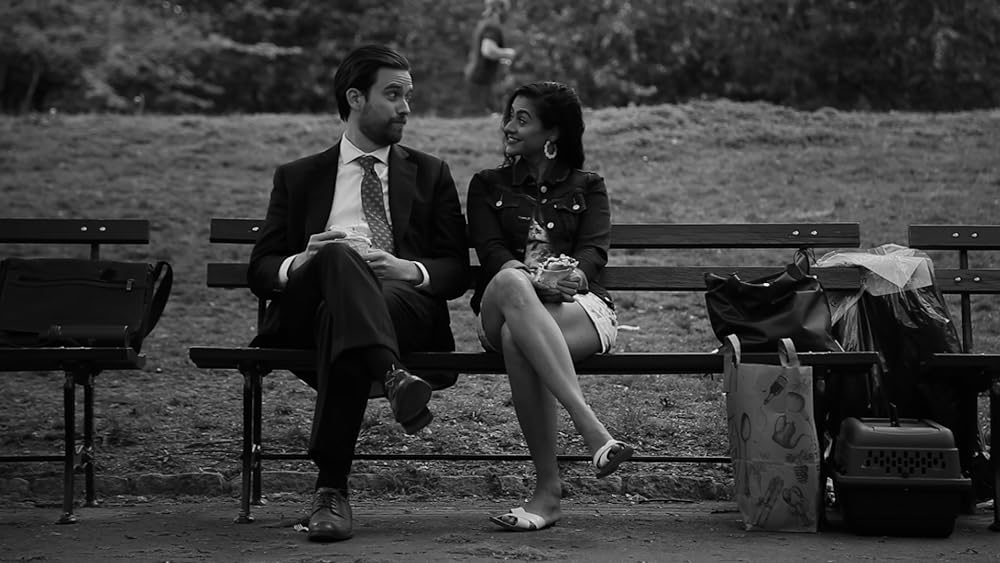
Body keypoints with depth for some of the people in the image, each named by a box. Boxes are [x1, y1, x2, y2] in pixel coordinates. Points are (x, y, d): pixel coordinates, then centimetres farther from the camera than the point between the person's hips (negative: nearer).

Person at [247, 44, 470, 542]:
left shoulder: (430, 174, 26)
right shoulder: (299, 177, 25)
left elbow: (456, 271, 15)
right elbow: (260, 269, 16)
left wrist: (410, 270, -9)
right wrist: (300, 264, -9)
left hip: (403, 305, 1)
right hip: (307, 309, 0)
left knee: (339, 316, -37)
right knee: (339, 256, -36)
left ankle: (331, 488, -45)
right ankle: (391, 376, -58)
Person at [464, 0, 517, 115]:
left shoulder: (481, 25, 16)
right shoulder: (493, 26, -15)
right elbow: (488, 50, -31)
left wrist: (500, 61, 21)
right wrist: (507, 53, -13)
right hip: (481, 82, -10)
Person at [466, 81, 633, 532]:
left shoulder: (588, 188, 23)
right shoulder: (488, 186, 25)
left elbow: (594, 251, 4)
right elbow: (491, 252, 6)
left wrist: (571, 276, -21)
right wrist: (533, 280, -17)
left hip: (577, 306, -1)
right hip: (502, 309, 1)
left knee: (517, 338, -39)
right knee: (512, 285, -41)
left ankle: (548, 488, -42)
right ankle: (591, 428, -51)